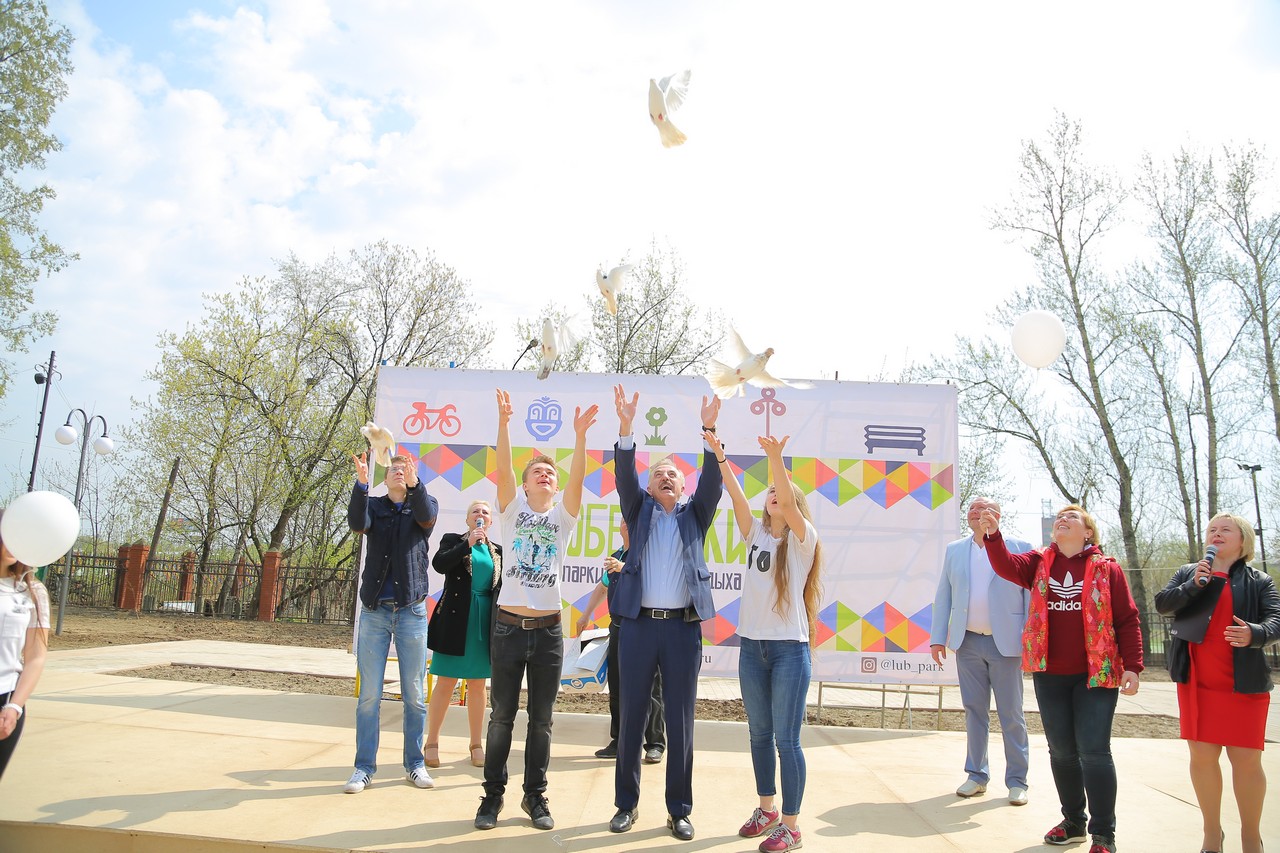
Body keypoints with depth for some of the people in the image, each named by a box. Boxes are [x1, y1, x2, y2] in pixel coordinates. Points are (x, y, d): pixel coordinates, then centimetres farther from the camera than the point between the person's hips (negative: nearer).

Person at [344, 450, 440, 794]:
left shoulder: (422, 504, 6)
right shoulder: (373, 505, 8)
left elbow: (427, 517, -18)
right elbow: (357, 523, -14)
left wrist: (415, 483, -37)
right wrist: (361, 482, -31)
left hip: (411, 611, 0)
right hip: (374, 611, 1)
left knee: (414, 695, 6)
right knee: (369, 695, 3)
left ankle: (415, 763, 17)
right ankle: (364, 766, 13)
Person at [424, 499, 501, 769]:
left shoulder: (497, 550, 12)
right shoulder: (452, 540, 4)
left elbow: (502, 586, 14)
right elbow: (438, 564, -15)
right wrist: (468, 544, -18)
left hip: (484, 624, 3)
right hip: (454, 620, -3)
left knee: (477, 684, 9)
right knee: (445, 682, -1)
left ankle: (476, 745, 18)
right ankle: (432, 743, 10)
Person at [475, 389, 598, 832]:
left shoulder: (563, 516, 6)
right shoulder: (513, 510, 5)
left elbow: (577, 479, -10)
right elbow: (502, 469, -11)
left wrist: (580, 437, -24)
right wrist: (504, 422, -24)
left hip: (548, 630, 1)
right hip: (509, 626, -1)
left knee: (541, 720, 7)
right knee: (501, 716, 7)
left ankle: (535, 796, 21)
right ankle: (493, 794, 21)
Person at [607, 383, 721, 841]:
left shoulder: (695, 515, 12)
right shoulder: (640, 510, 12)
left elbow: (713, 480, -3)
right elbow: (624, 476, -4)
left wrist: (709, 430, -16)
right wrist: (626, 427, -18)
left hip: (683, 627, 0)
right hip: (639, 624, 0)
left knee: (680, 722, 5)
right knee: (632, 717, 7)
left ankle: (679, 810, 17)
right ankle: (627, 804, 20)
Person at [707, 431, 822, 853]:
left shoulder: (803, 539, -4)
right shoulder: (757, 533, 9)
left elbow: (788, 502, -22)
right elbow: (736, 495, -3)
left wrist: (776, 457, -36)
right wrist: (719, 455, -13)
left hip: (790, 648, -5)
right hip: (752, 646, 5)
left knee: (786, 739, -1)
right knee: (759, 734, 15)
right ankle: (766, 809, 30)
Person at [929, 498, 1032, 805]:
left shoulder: (1019, 548, 1)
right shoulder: (954, 550, 10)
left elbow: (1032, 596, -2)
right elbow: (943, 597, 9)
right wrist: (937, 638, 3)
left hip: (1005, 643, -3)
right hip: (968, 642, 3)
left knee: (1011, 714, 4)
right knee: (974, 711, 10)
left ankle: (1017, 781, 16)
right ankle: (977, 775, 20)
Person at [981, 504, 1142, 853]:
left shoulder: (1107, 569, 1)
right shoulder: (1039, 562, 7)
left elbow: (1127, 620, -1)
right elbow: (1007, 566, -13)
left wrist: (1132, 665, -8)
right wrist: (992, 534, -29)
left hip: (1096, 674, -3)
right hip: (1049, 674, 3)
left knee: (1094, 751, -5)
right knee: (1061, 750, 12)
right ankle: (1073, 822, 27)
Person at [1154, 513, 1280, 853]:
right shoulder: (1188, 573, 10)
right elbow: (1162, 603, -2)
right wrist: (1193, 586, -16)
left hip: (1244, 682, -2)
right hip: (1196, 681, 2)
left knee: (1247, 760, 0)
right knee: (1202, 756, 6)